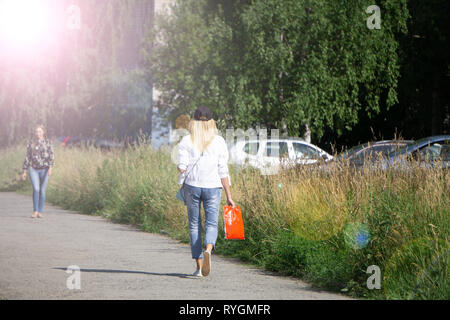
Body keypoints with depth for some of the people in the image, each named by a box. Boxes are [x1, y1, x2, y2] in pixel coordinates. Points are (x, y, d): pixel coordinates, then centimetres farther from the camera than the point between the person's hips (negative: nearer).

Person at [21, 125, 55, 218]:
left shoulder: (47, 142, 1)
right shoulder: (31, 143, 7)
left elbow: (51, 156, -5)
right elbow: (27, 157, 10)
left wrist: (50, 167, -20)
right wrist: (24, 171, 8)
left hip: (44, 169, -1)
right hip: (33, 169, 1)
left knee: (42, 191, 0)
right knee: (36, 189, -16)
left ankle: (40, 212, 9)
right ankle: (35, 211, -10)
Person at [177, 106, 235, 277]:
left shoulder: (186, 141, -2)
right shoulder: (218, 141, 0)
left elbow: (182, 167, -10)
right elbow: (223, 171, -3)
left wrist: (181, 168, 16)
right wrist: (229, 196, 1)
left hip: (192, 186, 0)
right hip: (212, 187, 0)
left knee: (194, 225, 11)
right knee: (212, 224, 6)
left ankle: (199, 266, 9)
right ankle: (208, 250, -26)